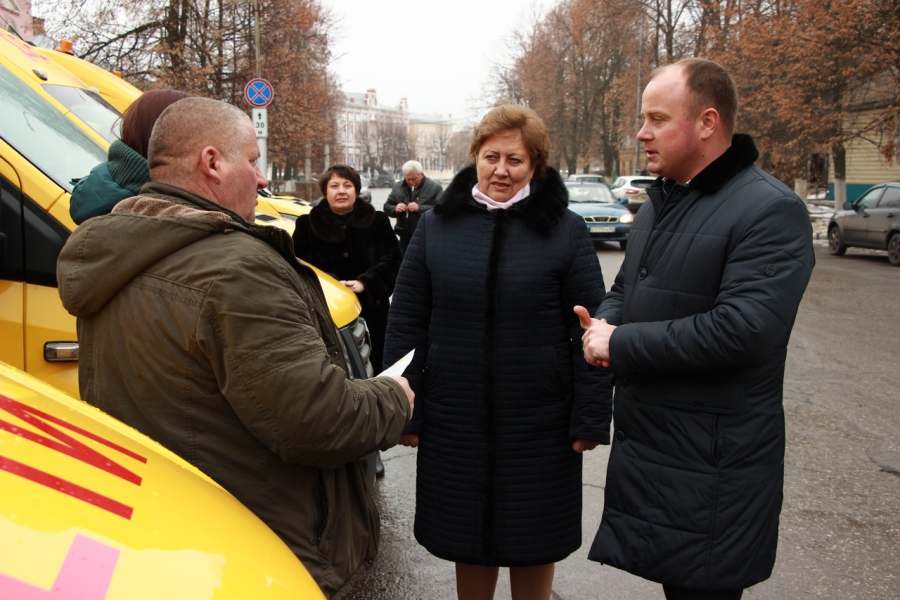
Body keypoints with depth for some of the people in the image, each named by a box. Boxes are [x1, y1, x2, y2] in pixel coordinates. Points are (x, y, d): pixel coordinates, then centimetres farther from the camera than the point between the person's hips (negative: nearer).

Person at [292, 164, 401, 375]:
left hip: (372, 312, 1)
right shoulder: (307, 224, 7)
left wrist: (364, 282, -15)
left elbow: (392, 261, 1)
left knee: (375, 371, 5)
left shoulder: (378, 221, 9)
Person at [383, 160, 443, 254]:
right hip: (405, 239, 5)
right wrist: (395, 209, -10)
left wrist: (420, 208, -25)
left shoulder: (434, 187, -6)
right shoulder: (398, 187, 10)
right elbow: (387, 207, 13)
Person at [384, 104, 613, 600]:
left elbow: (590, 332, -3)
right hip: (453, 423, 2)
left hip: (539, 424, -1)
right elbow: (405, 323, 4)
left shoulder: (565, 230, -2)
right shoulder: (436, 226, 2)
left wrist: (590, 418, -6)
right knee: (468, 539, 15)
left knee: (534, 543, 13)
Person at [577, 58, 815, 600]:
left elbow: (741, 330, -27)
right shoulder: (660, 203, 13)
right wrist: (603, 323, -2)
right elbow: (626, 288, 23)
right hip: (644, 444, 8)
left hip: (713, 467, -8)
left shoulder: (771, 211, -16)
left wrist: (620, 345, -19)